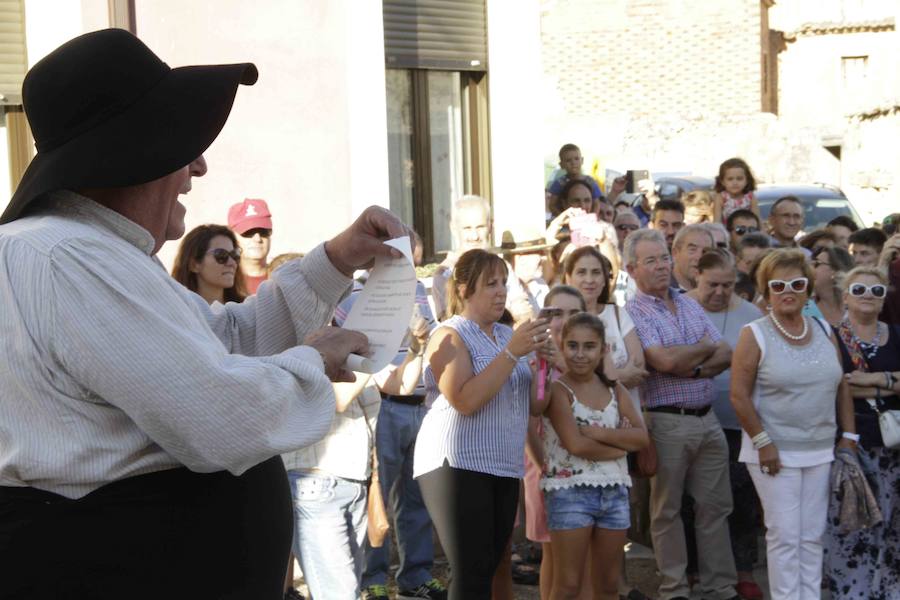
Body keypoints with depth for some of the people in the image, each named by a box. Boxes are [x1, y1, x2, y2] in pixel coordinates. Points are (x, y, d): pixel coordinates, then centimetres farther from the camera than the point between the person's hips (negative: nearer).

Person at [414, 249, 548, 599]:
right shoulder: (450, 336, -6)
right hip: (458, 465, -7)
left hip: (504, 468, 7)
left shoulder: (506, 334, 15)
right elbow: (465, 401, -20)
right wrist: (513, 353, -20)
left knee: (488, 571, 7)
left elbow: (531, 402, 15)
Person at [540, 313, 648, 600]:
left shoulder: (615, 389, 10)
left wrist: (597, 431, -13)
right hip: (571, 492, -6)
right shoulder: (557, 389, -7)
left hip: (614, 492, 6)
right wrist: (621, 445, -8)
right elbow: (576, 444, -18)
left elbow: (642, 437, -1)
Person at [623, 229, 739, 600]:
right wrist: (705, 347, -3)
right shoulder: (632, 313, -7)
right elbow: (664, 360, -21)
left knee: (715, 506, 9)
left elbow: (725, 355, 7)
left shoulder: (690, 305, 14)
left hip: (707, 419, 6)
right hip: (666, 422, -6)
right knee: (667, 510, 5)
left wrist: (693, 368, -14)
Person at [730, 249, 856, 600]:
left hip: (821, 452, 5)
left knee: (812, 536, 8)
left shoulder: (824, 331, 9)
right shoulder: (754, 335, -6)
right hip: (775, 451, -4)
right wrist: (762, 443, -14)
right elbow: (739, 396, -10)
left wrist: (848, 436, 7)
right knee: (785, 536, -2)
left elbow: (841, 387, 14)